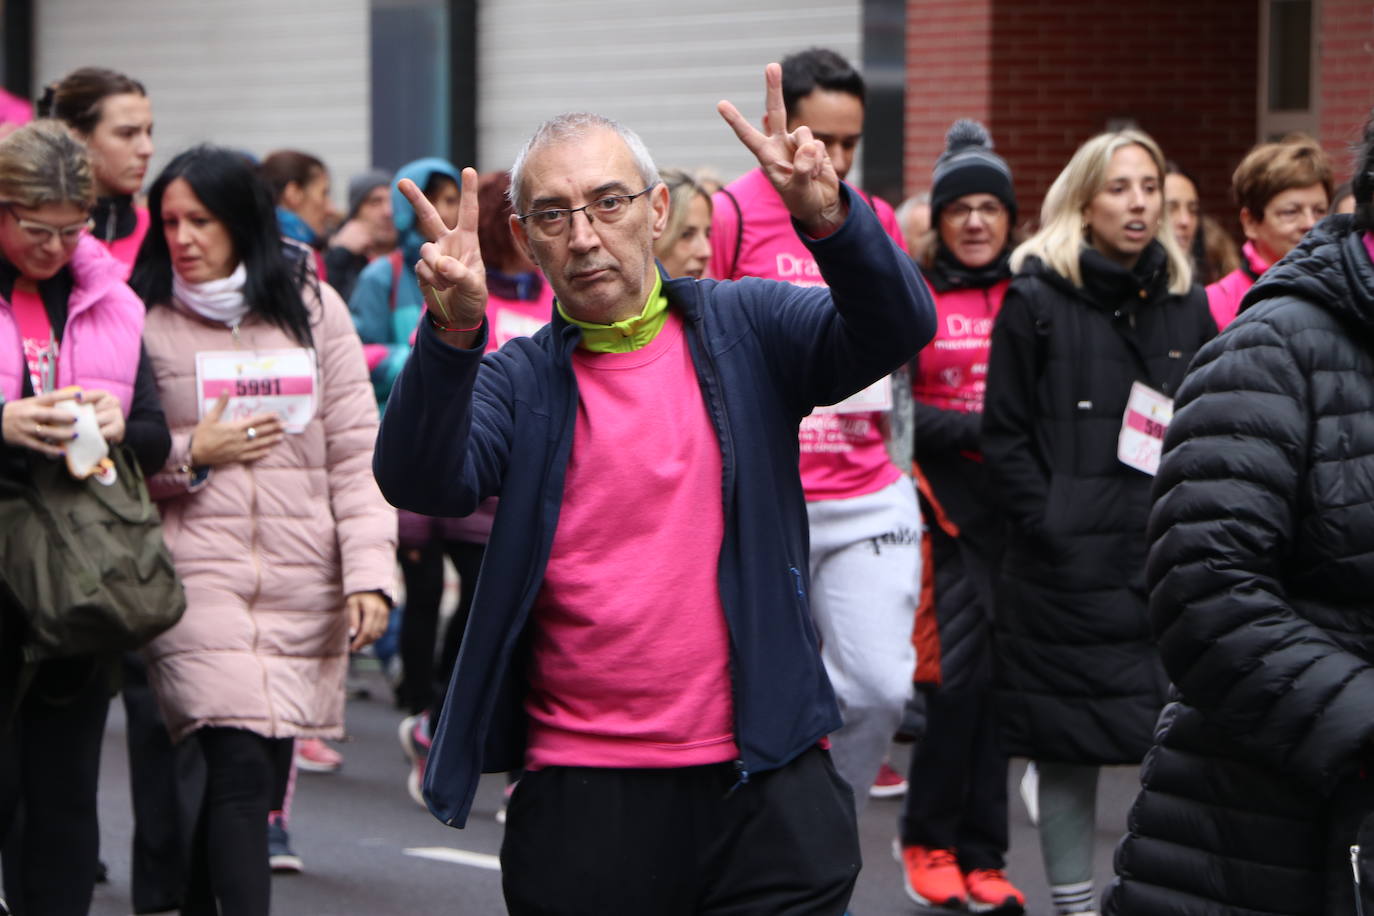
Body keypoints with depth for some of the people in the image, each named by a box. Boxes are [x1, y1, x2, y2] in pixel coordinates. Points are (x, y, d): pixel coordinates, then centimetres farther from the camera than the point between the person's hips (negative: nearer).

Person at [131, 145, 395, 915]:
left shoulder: (313, 308, 8)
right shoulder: (144, 321, 4)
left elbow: (357, 450, 5)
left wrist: (370, 571, -3)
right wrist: (189, 455, -7)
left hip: (304, 585, 3)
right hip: (199, 581, -2)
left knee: (262, 773, 5)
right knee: (239, 768, -15)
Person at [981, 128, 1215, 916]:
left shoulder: (1185, 300, 12)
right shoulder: (1037, 299, 1)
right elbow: (1005, 435, -1)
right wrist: (1047, 525, -10)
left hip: (1169, 557, 3)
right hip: (1071, 564, -3)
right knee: (1068, 746, 2)